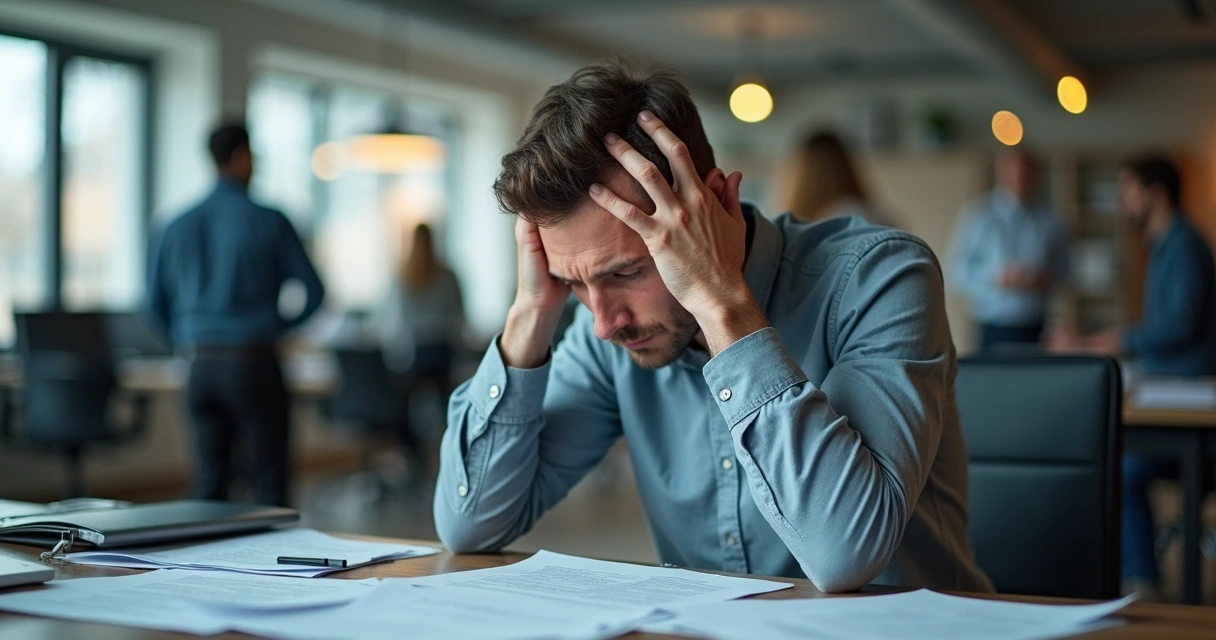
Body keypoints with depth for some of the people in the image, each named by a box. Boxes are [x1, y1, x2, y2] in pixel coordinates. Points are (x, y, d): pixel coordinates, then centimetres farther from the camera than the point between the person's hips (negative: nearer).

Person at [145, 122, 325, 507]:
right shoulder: (268, 222, -6)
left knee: (209, 483, 9)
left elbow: (156, 306, 10)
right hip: (254, 363, -4)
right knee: (269, 483, 3)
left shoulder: (178, 227, 5)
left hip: (201, 366, 4)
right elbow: (313, 291, -1)